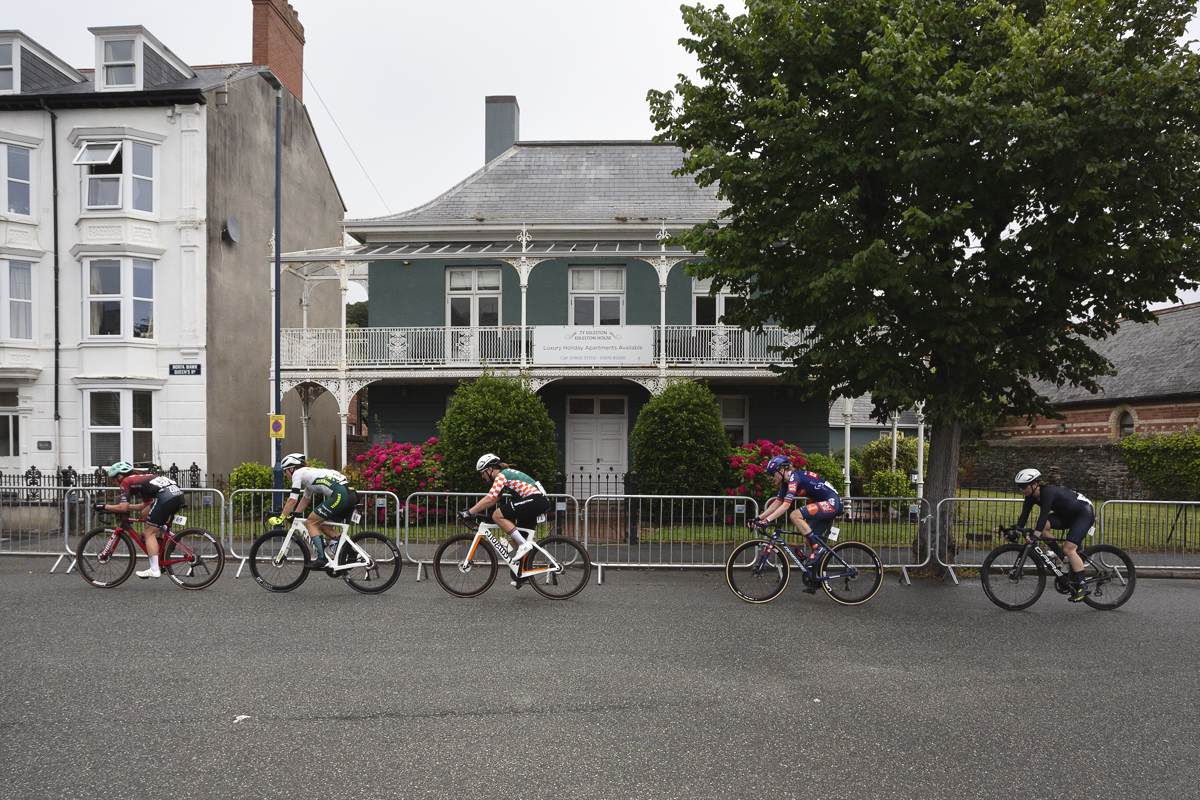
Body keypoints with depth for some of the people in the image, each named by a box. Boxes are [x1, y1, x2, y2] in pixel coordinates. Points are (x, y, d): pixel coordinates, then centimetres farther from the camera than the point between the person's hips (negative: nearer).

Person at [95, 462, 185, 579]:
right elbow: (146, 505, 38)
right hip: (179, 494, 8)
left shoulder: (126, 482, 11)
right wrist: (125, 505, 42)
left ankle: (154, 570, -1)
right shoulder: (140, 478, 34)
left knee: (149, 534, 2)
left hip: (166, 497, -8)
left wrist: (103, 506, 17)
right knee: (145, 515, 29)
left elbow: (123, 508, 3)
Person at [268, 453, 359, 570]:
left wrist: (280, 518, 10)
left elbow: (293, 500, 2)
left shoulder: (298, 473, 6)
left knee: (310, 522, 4)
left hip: (340, 495, -9)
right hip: (351, 494, 9)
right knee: (324, 526, 19)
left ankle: (322, 559, -2)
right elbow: (305, 499, 39)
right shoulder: (308, 473, 31)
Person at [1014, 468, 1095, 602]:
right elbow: (1024, 516, -7)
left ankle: (1083, 587, -10)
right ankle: (1063, 556, -2)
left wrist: (1035, 535, -48)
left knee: (1069, 549, -20)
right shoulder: (1031, 497, -6)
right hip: (1068, 515, 8)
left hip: (1085, 513, -8)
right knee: (1038, 526, -14)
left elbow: (1044, 514, -40)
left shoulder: (1048, 492, -30)